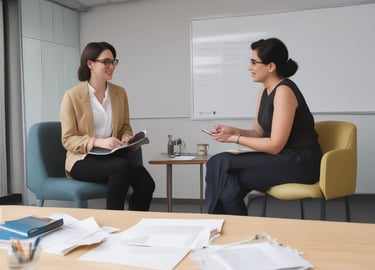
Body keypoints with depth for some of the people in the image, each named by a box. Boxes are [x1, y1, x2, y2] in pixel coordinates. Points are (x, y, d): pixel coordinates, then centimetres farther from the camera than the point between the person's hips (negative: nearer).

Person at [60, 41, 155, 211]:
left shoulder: (120, 93, 9)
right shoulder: (72, 96, -5)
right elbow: (68, 140, -6)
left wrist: (126, 137, -7)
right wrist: (98, 142, -22)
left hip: (113, 157, 4)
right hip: (83, 160, -4)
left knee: (146, 184, -25)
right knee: (123, 166, -35)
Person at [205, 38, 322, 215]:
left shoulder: (284, 91, -16)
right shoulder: (265, 91, 11)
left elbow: (275, 145, -19)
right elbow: (259, 133, 14)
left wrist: (235, 138, -14)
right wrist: (233, 131, -3)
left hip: (300, 163, -8)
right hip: (282, 158, 8)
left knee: (223, 165, -17)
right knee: (219, 163, -12)